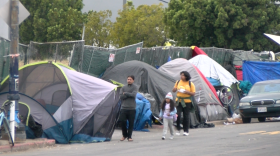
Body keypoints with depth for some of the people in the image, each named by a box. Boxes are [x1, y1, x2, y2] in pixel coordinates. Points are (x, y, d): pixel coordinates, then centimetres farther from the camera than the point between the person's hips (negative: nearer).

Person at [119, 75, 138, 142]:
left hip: (132, 108, -2)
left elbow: (133, 95, -14)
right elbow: (121, 96, -3)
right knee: (122, 121, -5)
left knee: (131, 123, -1)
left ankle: (129, 136, 9)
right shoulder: (123, 88, 11)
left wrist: (125, 93, -6)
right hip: (124, 108, 2)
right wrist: (129, 95, -10)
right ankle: (124, 135, 12)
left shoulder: (135, 87, 3)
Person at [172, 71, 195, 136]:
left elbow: (193, 93, -3)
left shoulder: (190, 84, -2)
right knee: (178, 115, -9)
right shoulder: (178, 82, 8)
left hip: (187, 102, -2)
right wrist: (175, 89, -9)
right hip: (179, 101, 2)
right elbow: (173, 90, 16)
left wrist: (186, 91, -18)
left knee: (186, 117, 1)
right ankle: (178, 130, 1)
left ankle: (186, 131, 9)